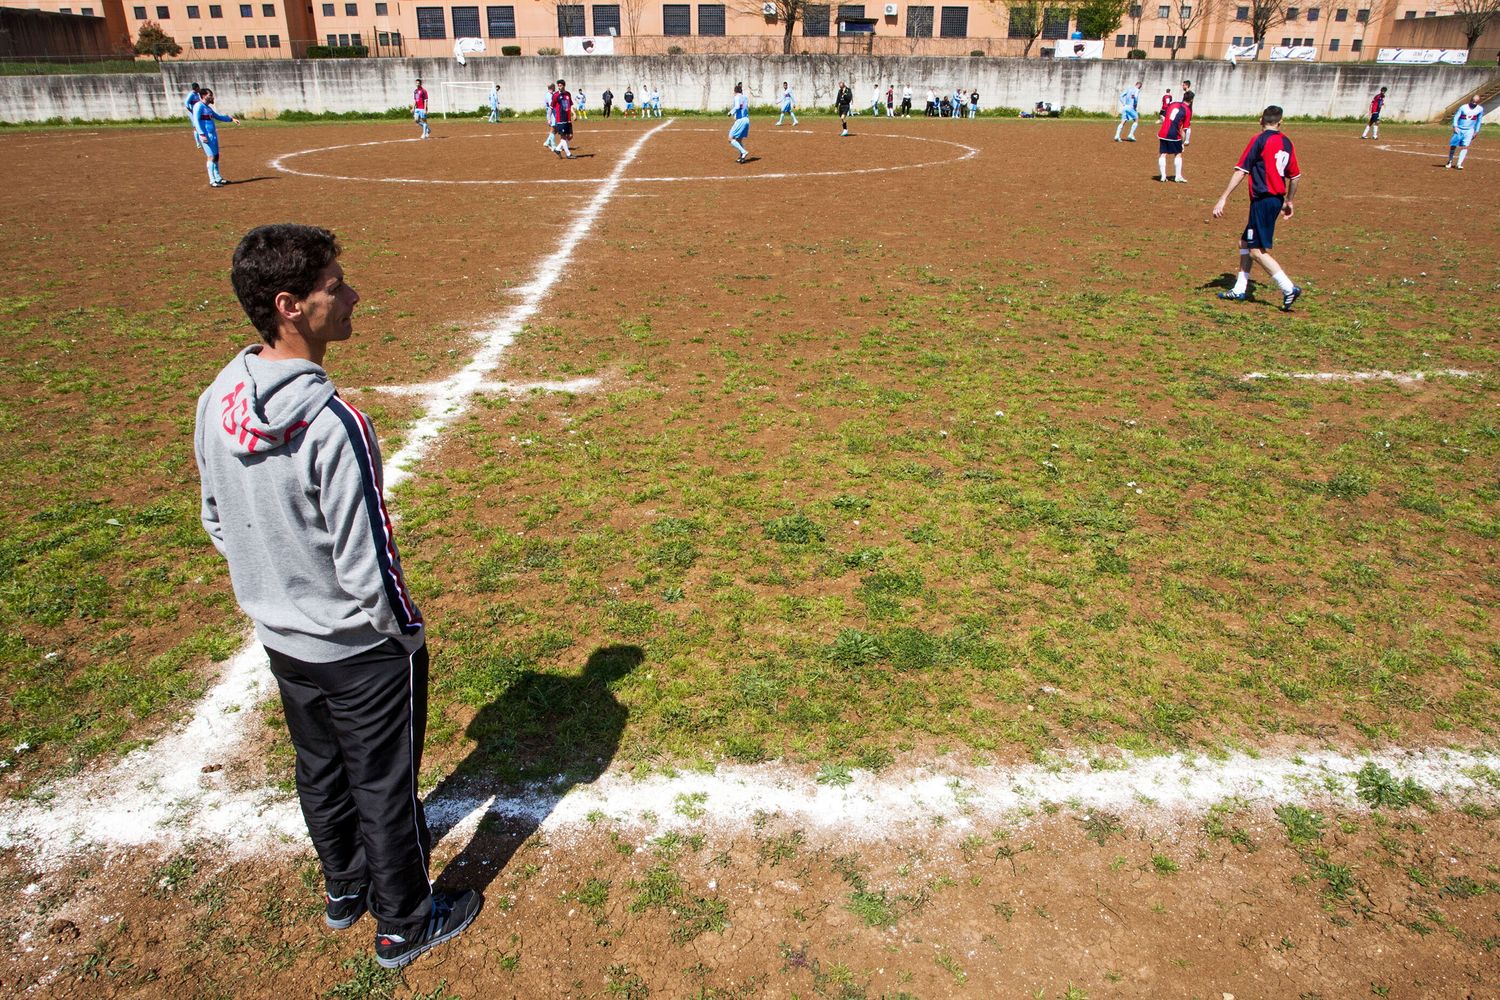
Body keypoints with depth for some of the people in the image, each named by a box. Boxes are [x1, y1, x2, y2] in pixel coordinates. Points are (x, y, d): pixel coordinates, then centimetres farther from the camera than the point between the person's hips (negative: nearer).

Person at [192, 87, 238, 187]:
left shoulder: (208, 107, 17)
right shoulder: (199, 106, -9)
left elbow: (218, 117, 29)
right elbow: (196, 120, -16)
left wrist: (230, 118, 18)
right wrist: (202, 134, -24)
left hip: (213, 134, 9)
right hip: (206, 135, -9)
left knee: (216, 157, 14)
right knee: (211, 157, -11)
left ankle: (218, 178, 23)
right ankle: (212, 181, -10)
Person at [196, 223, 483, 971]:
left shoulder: (217, 403, -7)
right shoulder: (332, 423, -31)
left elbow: (217, 522, 6)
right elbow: (366, 564, -26)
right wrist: (407, 631, -9)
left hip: (279, 636, 7)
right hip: (360, 645, -7)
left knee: (319, 771, 26)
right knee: (384, 786, 13)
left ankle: (344, 888, 51)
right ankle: (403, 926, 35)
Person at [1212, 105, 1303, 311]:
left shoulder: (1260, 140, -8)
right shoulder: (1286, 143, 12)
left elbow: (1241, 171, -16)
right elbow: (1294, 176, 19)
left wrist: (1223, 199, -18)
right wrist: (1289, 202, 32)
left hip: (1263, 200, -8)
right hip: (1277, 200, 8)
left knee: (1258, 251, -9)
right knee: (1245, 242, 17)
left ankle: (1289, 289, -13)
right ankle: (1239, 290, 20)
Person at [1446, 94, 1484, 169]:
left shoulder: (1480, 109, 0)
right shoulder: (1463, 108, -7)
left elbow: (1479, 120, 10)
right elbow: (1456, 117, -8)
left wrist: (1476, 131, 9)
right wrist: (1455, 126, -24)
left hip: (1469, 130, 0)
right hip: (1459, 129, 0)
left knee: (1465, 146, -13)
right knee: (1453, 145, 3)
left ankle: (1459, 164, -17)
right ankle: (1450, 162, 24)